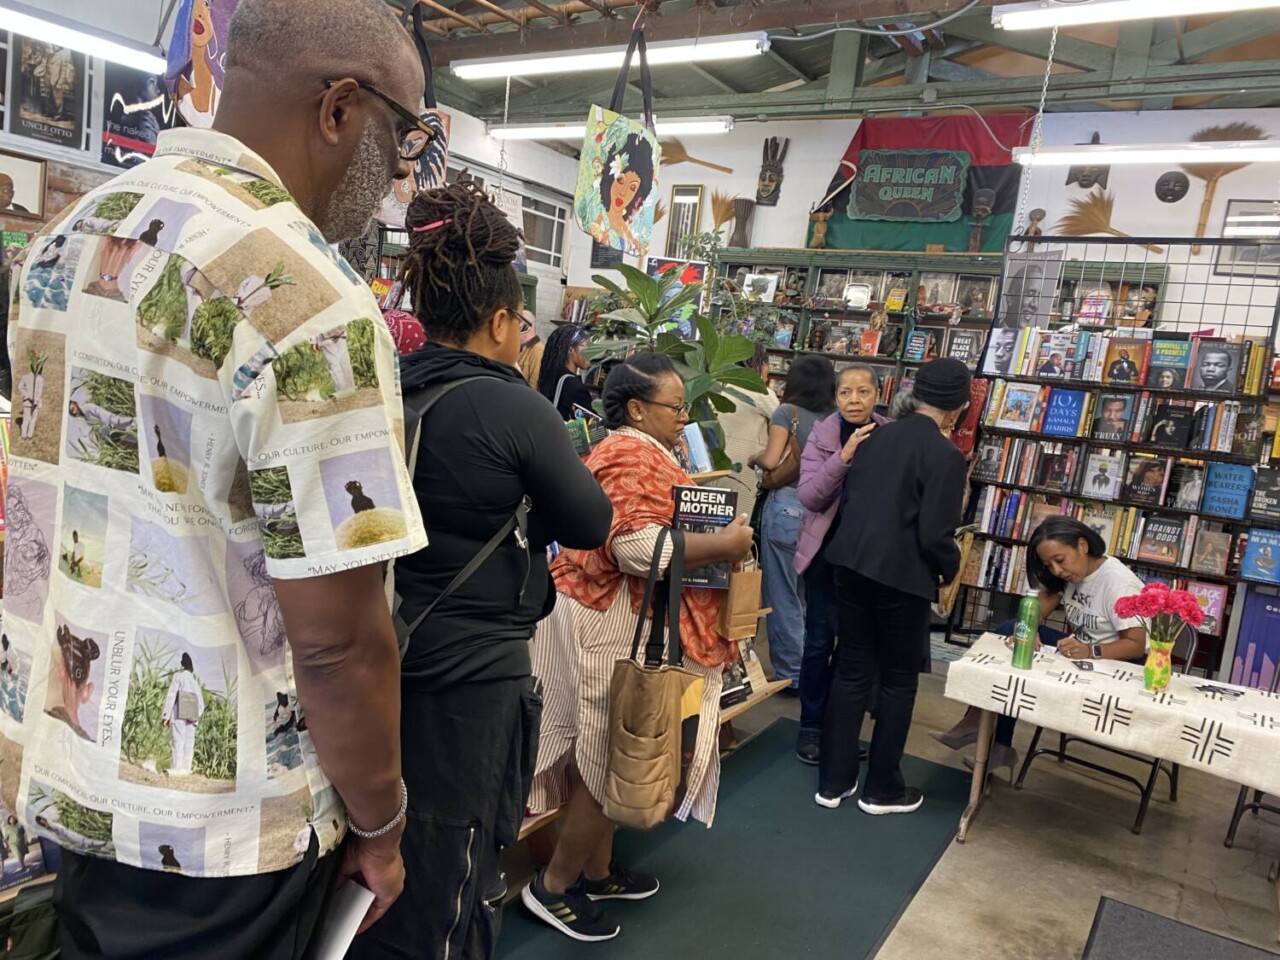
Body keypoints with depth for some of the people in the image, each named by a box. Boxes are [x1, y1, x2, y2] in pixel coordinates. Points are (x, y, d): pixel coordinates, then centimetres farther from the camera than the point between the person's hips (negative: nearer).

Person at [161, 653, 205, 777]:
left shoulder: (178, 676, 1)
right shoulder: (196, 681, 16)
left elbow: (171, 696, -6)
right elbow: (201, 704, 13)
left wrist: (165, 716, -6)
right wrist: (197, 717, 18)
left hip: (179, 715, -4)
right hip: (191, 716, 4)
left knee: (177, 741, -7)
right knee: (189, 742, 3)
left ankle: (177, 768, -14)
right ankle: (186, 768, -2)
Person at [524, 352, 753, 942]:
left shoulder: (627, 451, 16)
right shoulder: (635, 458, -19)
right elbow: (640, 549, -31)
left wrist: (712, 536, 17)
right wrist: (725, 544, -20)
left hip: (609, 618, 11)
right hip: (617, 627, -11)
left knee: (609, 755, 18)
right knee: (613, 759, 0)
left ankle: (597, 870, 32)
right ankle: (554, 886, 15)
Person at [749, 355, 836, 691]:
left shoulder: (788, 411, -2)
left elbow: (772, 461, -10)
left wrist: (753, 458, 10)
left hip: (788, 507, -5)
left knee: (782, 597, 3)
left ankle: (791, 674, 8)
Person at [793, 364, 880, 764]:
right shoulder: (822, 434, -7)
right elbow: (808, 496, -16)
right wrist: (843, 457, -27)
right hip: (826, 551, -1)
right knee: (819, 641, 3)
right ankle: (811, 726, 19)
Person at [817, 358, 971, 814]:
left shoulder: (876, 436, 7)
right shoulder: (947, 456, -13)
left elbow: (845, 499, 12)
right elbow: (935, 535, -15)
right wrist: (951, 568, 5)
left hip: (852, 565, 6)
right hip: (902, 576, -6)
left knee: (852, 670, 14)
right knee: (899, 680, 12)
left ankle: (833, 781, 22)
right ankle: (882, 789, 22)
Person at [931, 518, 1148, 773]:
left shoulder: (1118, 582, -20)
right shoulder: (1068, 573, 4)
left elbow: (1137, 645, -25)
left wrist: (1090, 652, -40)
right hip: (1080, 649, 8)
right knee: (1009, 631, -10)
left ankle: (998, 747, -5)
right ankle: (978, 723, -11)